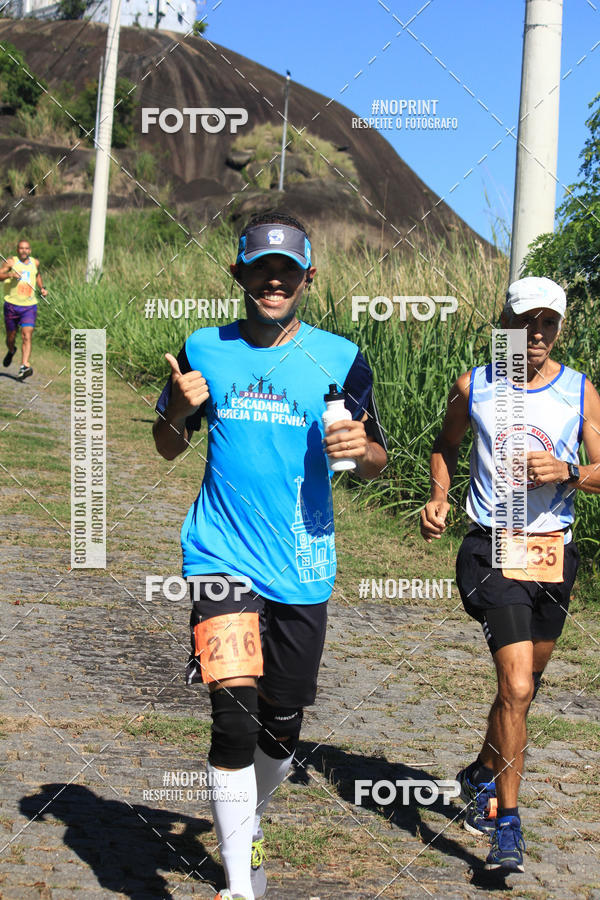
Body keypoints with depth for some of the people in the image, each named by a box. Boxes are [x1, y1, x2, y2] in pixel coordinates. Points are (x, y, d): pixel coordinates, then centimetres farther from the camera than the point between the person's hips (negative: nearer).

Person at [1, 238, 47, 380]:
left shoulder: (35, 263, 9)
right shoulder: (11, 261, -3)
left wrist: (41, 288, 16)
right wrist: (10, 275, -30)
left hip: (29, 306, 1)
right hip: (11, 305, -1)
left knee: (27, 336, -15)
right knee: (11, 337, 11)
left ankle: (24, 366, -23)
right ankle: (11, 351, 46)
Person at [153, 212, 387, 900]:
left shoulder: (339, 357, 2)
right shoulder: (205, 349, 4)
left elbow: (377, 461, 7)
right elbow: (169, 448, 14)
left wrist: (361, 447, -16)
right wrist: (179, 410, -8)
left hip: (301, 566, 1)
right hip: (221, 557, -1)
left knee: (281, 726, 11)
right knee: (234, 711, -16)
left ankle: (247, 824, 41)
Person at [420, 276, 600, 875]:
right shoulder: (473, 387, 2)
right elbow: (446, 446, 18)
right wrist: (438, 497, 2)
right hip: (490, 551, -3)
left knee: (524, 684, 17)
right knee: (516, 687, -16)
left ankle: (483, 775, 44)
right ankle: (506, 824, -5)